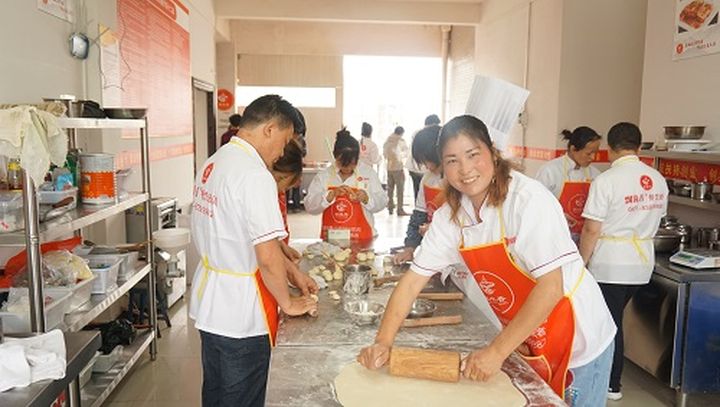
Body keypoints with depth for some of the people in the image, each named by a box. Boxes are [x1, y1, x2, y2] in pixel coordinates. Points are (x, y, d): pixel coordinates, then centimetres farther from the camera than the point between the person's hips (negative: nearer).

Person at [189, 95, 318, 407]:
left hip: (209, 303, 9)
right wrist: (288, 303, -8)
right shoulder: (255, 175, -24)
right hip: (241, 314, -9)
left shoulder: (213, 163, 6)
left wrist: (292, 272, 15)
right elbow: (267, 257, -26)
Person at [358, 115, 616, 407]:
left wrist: (497, 351, -28)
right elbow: (413, 280, -7)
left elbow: (550, 287, -28)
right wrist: (383, 342, -16)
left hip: (577, 340, -5)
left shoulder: (530, 200, -25)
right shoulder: (450, 215, -8)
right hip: (525, 340, 5)